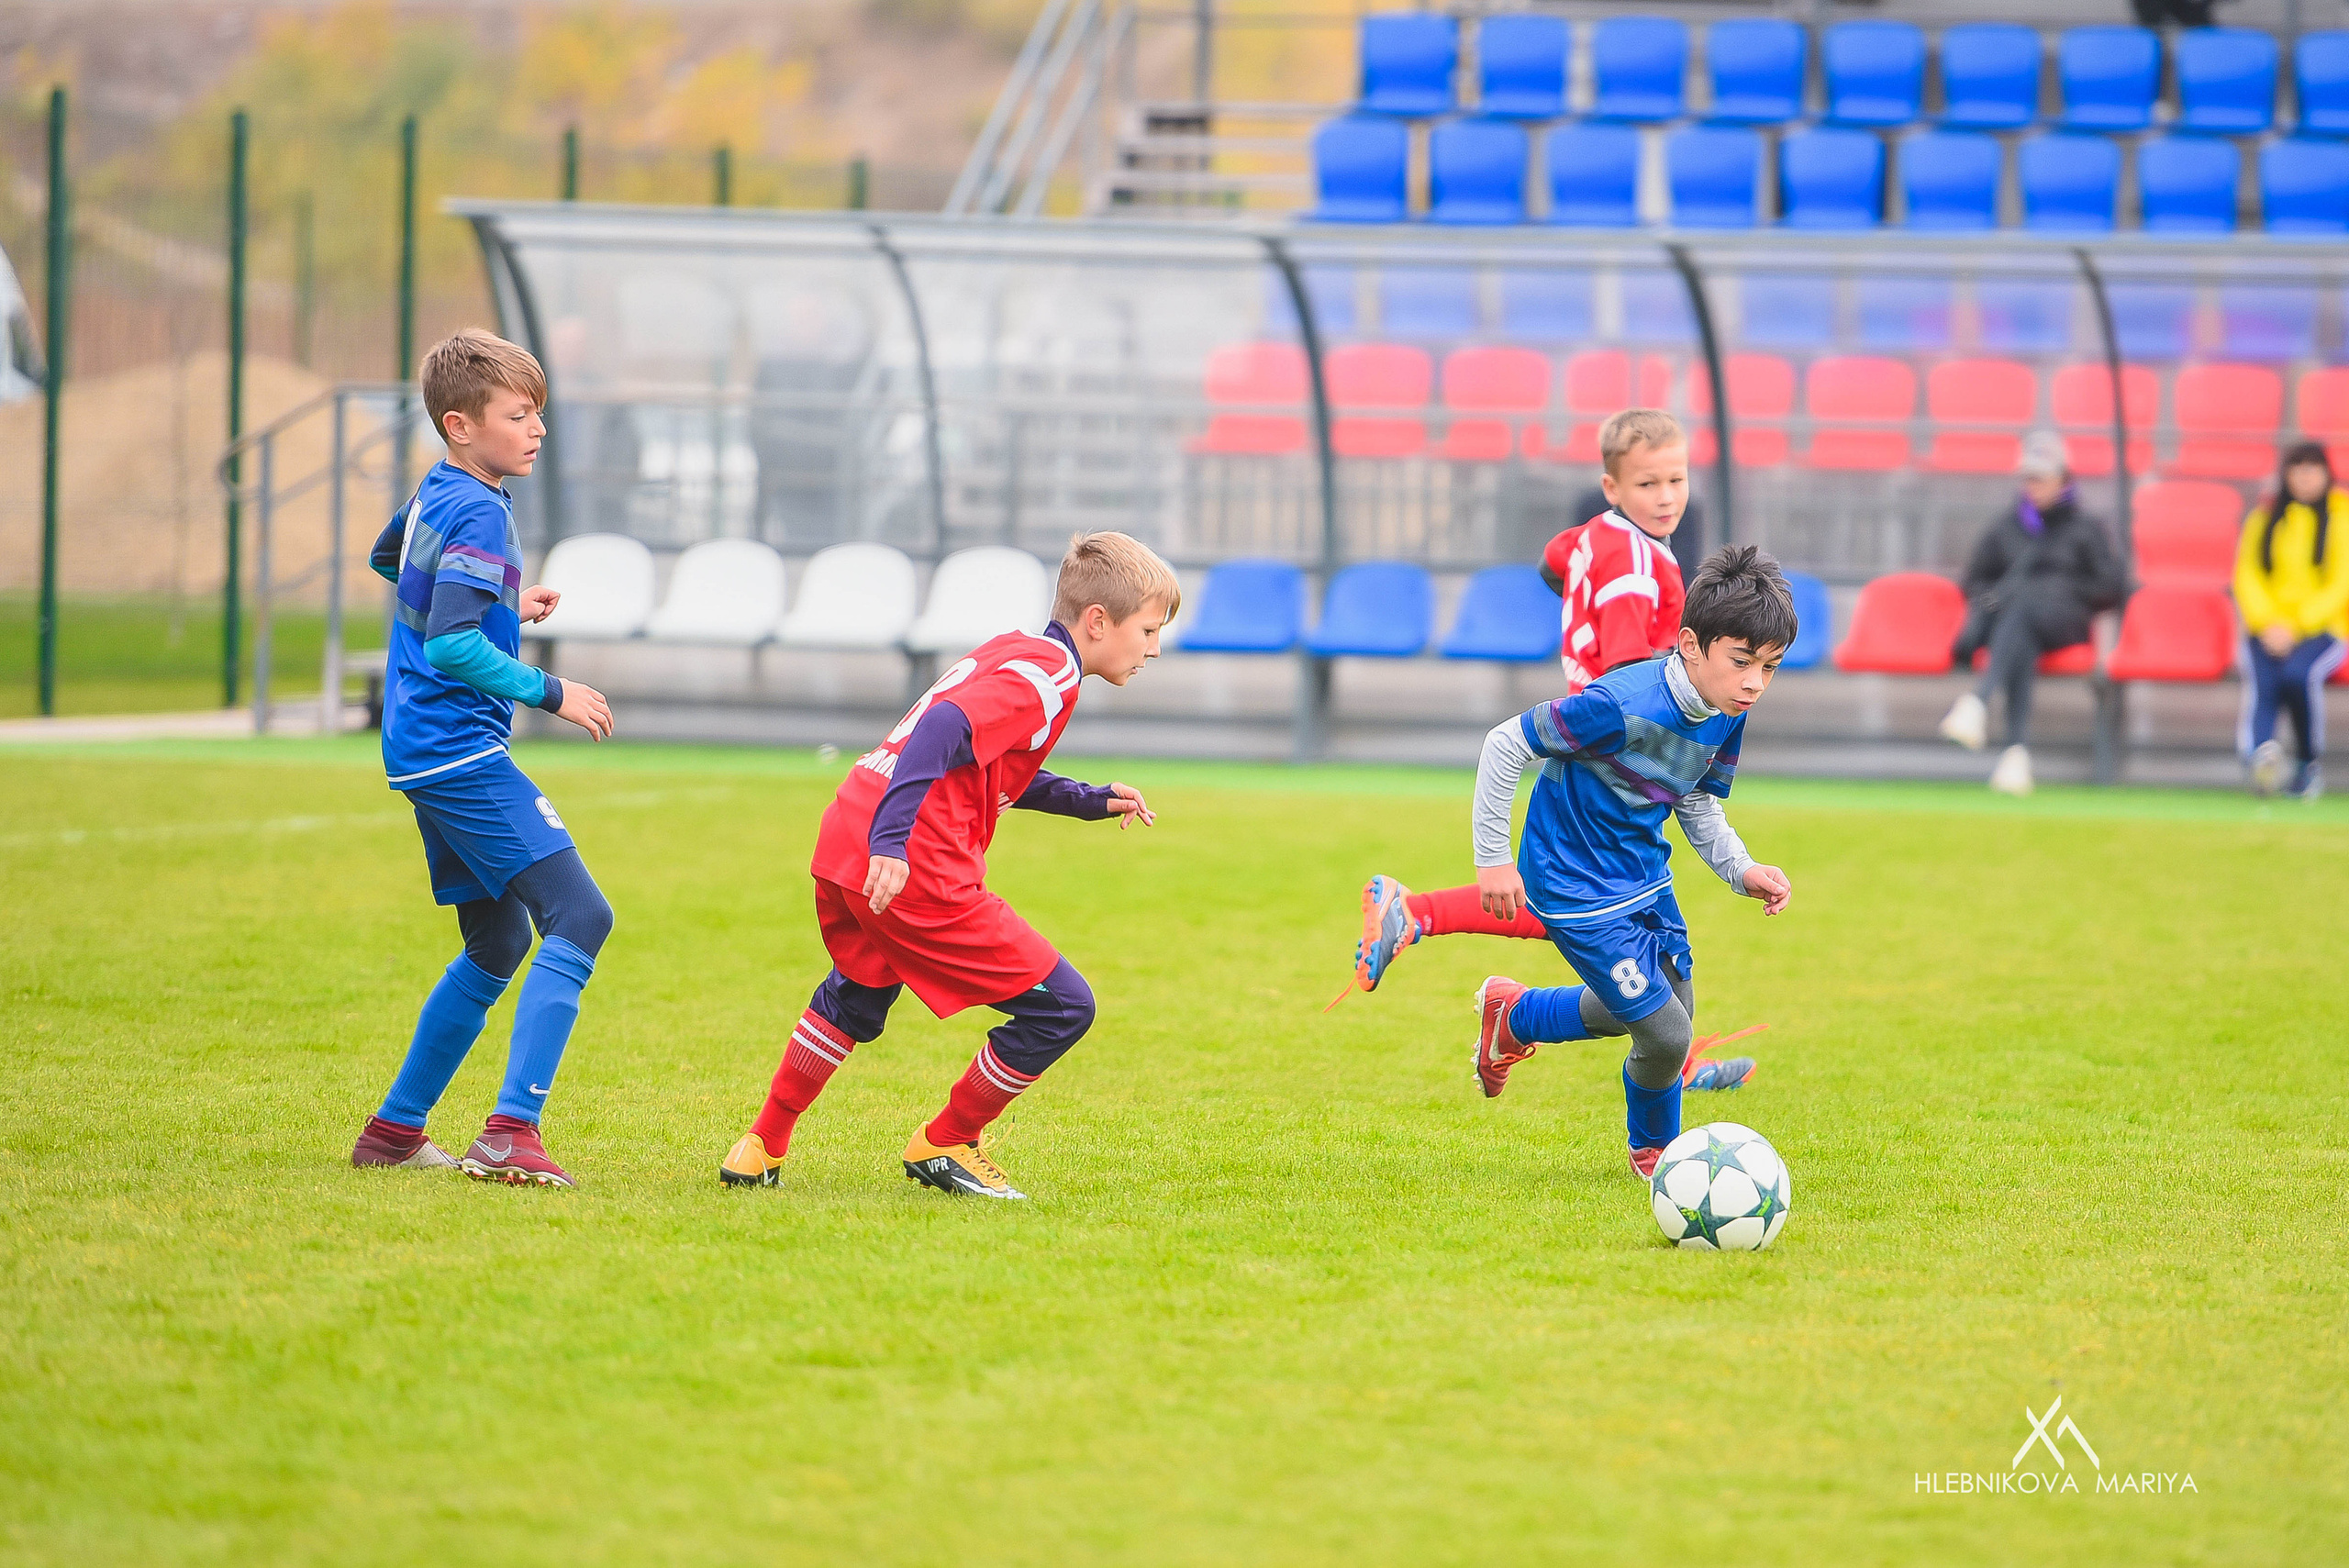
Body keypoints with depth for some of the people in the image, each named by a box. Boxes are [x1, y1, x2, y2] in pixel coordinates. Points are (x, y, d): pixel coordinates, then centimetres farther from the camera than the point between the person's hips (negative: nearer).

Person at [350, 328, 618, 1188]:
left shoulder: (433, 496, 13)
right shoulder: (480, 514, -16)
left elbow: (386, 560, 36)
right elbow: (451, 644, -26)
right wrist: (549, 692, -18)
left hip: (424, 754, 10)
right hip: (460, 752, -10)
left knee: (498, 942, 21)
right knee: (579, 916, -16)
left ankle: (395, 1129, 26)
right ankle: (511, 1133, -26)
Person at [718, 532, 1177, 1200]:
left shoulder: (1011, 651, 22)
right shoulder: (1049, 675, -9)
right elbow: (945, 732, -24)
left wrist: (1091, 801, 27)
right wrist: (892, 839, -33)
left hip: (843, 842, 10)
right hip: (917, 871, -10)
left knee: (855, 999, 37)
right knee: (1063, 1007, -1)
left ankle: (764, 1147, 42)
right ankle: (945, 1146, 13)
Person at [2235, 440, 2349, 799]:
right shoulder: (2264, 519, 12)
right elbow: (2247, 578, 6)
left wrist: (2296, 626, -15)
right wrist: (2267, 624, -12)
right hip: (2267, 631, 2)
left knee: (2298, 672, -34)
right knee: (2263, 678, -32)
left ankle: (2311, 764, -16)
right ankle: (2260, 754, -57)